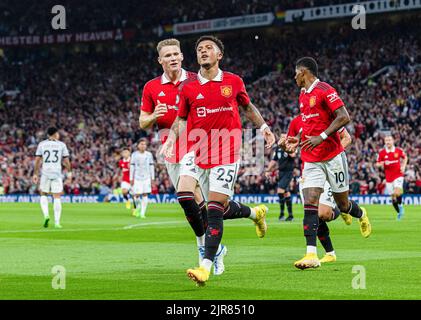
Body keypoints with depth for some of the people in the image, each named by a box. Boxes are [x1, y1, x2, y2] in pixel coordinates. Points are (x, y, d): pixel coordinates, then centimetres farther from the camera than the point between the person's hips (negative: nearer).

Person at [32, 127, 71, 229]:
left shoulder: (41, 144, 4)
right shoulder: (61, 145, 2)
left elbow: (37, 160, 2)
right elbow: (66, 160, 2)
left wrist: (35, 174, 6)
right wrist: (69, 172, 14)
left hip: (45, 173, 1)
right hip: (57, 173, -1)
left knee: (43, 195, 18)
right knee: (57, 197, 4)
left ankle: (46, 215, -4)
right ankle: (57, 222, -1)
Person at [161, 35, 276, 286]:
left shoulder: (234, 82, 5)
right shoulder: (188, 88, 6)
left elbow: (248, 107, 20)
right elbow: (181, 118, 13)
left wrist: (264, 127, 8)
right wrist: (172, 139, -5)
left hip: (227, 151, -3)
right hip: (198, 150, 3)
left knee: (214, 209, -10)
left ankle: (206, 267, -8)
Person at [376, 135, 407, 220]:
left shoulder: (398, 151, -2)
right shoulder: (382, 153, -3)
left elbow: (405, 157, 16)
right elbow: (377, 164, 2)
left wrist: (403, 166, 1)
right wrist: (382, 163, -20)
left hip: (398, 175, -1)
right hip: (388, 177, 1)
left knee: (398, 192, -23)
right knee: (393, 197, 4)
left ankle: (400, 205, 4)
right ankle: (399, 212, 23)